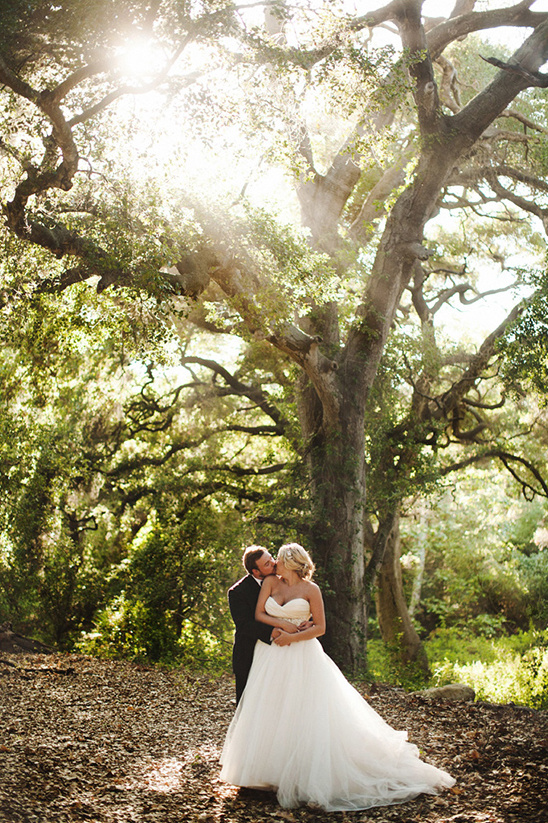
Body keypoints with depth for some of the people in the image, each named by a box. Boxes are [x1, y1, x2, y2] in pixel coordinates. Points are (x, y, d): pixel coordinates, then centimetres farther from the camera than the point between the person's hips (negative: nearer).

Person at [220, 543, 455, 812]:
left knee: (302, 714, -4)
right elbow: (259, 614, 1)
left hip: (302, 656, -4)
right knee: (271, 713, 5)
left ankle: (305, 774, 5)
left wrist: (291, 637, -14)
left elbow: (320, 627, -4)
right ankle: (271, 768, 16)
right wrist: (284, 624, -11)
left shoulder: (310, 589, -3)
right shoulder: (271, 582, 7)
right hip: (271, 657, 4)